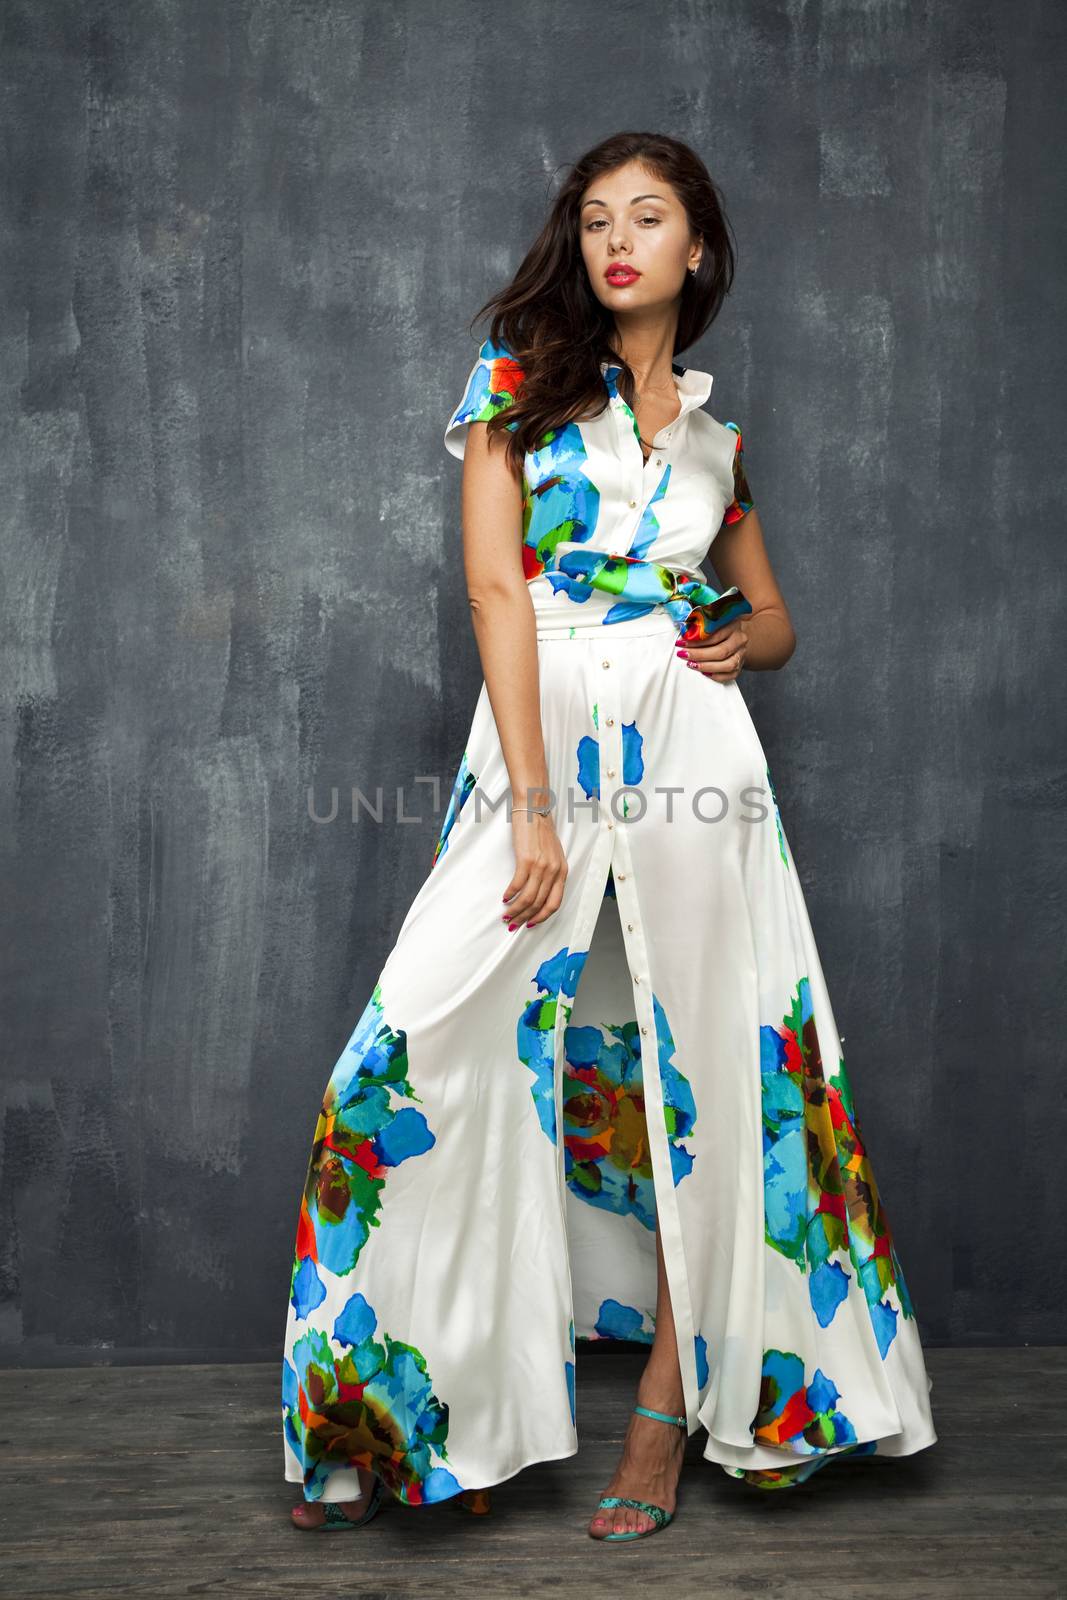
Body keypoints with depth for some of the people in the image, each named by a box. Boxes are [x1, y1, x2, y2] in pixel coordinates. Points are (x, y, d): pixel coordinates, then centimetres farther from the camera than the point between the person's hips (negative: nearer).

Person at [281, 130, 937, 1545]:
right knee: (444, 1060, -11)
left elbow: (772, 613, 27)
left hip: (693, 756, 3)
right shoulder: (521, 374, 7)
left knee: (700, 1072, 1)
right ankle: (389, 1414, 4)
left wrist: (747, 640, 0)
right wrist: (534, 806, -13)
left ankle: (670, 1407, 16)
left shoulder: (719, 427, 16)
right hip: (542, 745, -2)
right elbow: (495, 585, -4)